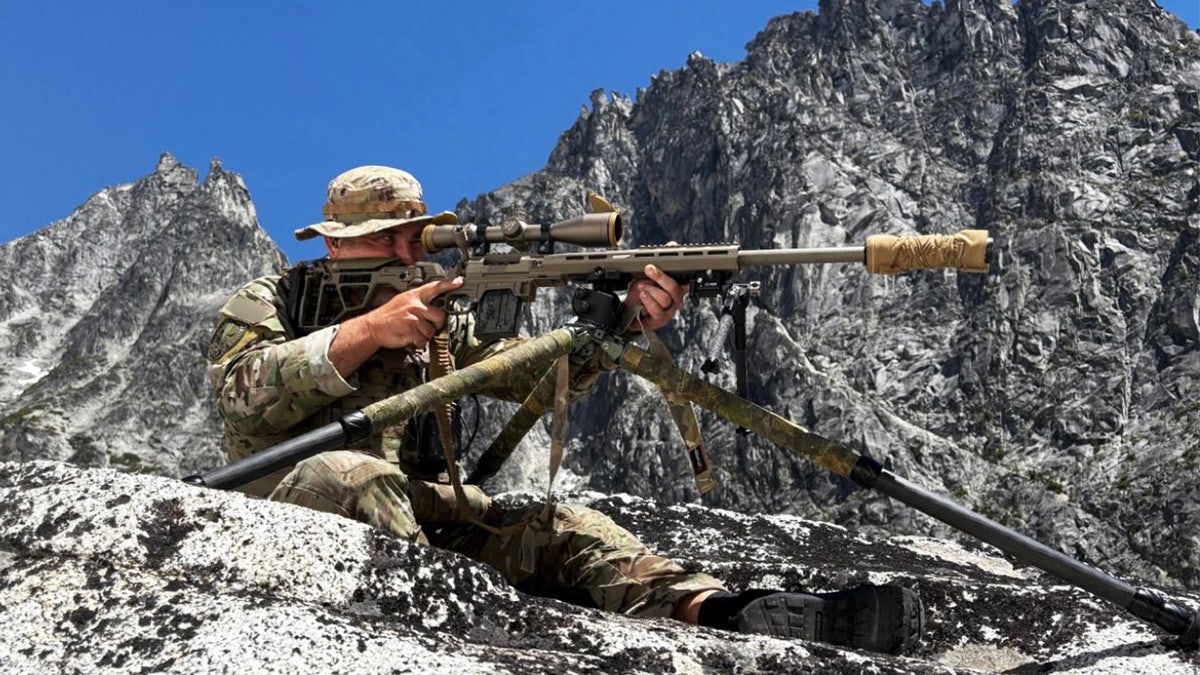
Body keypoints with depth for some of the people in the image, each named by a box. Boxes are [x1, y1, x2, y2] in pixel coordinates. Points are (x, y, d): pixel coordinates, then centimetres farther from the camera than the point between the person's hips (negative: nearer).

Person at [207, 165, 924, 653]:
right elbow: (245, 395, -15)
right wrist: (367, 330, -23)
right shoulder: (265, 303, 6)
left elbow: (535, 370, 1)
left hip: (420, 504, 4)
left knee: (557, 526, -21)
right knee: (364, 476, -38)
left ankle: (724, 614, -41)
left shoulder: (435, 322, 16)